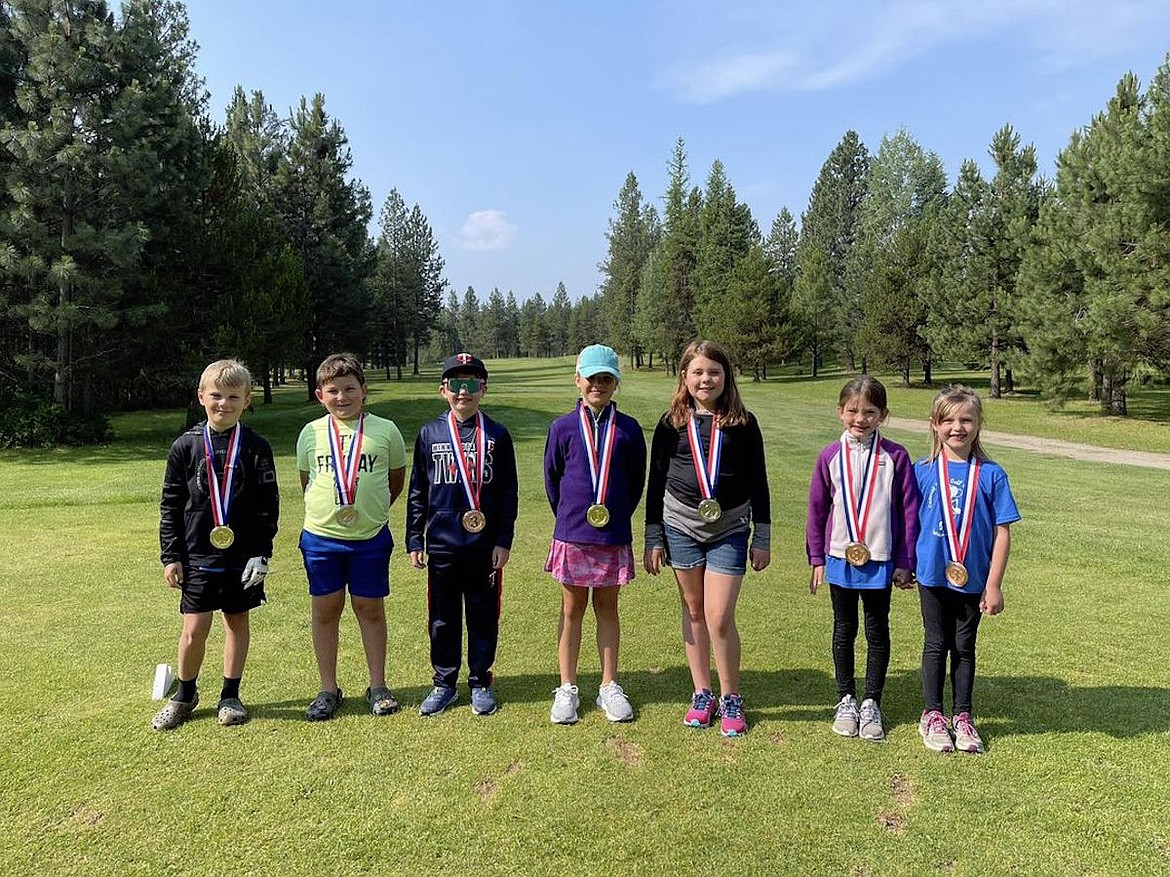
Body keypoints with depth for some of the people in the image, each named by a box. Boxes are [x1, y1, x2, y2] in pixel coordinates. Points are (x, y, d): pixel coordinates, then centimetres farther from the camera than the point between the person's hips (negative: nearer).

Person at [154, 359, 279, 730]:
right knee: (194, 629, 3)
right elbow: (170, 505, 4)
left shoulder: (256, 448, -3)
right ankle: (184, 695, 26)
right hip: (198, 556, 0)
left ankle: (230, 696, 27)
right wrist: (170, 556, 1)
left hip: (242, 556, 0)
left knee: (238, 622, 11)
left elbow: (268, 505, -2)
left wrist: (261, 554, -7)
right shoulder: (186, 446, 0)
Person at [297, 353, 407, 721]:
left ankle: (378, 686, 21)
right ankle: (328, 689, 22)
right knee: (325, 610, 9)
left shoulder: (385, 430, -3)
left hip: (371, 537, -1)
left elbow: (396, 480, 9)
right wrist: (324, 512, 12)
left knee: (370, 608, 8)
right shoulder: (311, 433, 2)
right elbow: (306, 480, 16)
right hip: (321, 536, 2)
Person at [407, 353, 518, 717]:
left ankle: (481, 683, 25)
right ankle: (444, 683, 27)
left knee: (484, 616, 9)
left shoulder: (497, 435, 0)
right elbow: (417, 491, 7)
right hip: (441, 544, 1)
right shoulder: (429, 434, 3)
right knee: (442, 618, 11)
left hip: (485, 546, -1)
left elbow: (508, 493, 2)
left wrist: (503, 541, -3)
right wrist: (414, 540, 5)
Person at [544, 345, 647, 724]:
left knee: (608, 608, 12)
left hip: (614, 536, 1)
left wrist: (618, 517, 10)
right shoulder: (563, 427, -2)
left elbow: (637, 481, 8)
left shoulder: (628, 429, 0)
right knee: (572, 609, 9)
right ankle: (567, 688, 20)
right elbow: (551, 478, 8)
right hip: (572, 534, 0)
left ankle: (609, 686, 23)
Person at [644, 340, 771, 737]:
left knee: (720, 618, -6)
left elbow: (758, 481, 4)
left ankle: (731, 699, 14)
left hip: (730, 529, -2)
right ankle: (702, 694, 25)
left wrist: (762, 537, 3)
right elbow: (656, 481, 6)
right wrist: (653, 539, 5)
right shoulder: (671, 423, 2)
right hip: (681, 526, 2)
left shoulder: (742, 423, -1)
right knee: (693, 611, 11)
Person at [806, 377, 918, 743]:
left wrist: (904, 563, -3)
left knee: (877, 632, 10)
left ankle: (871, 703, 24)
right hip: (840, 559, 2)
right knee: (844, 630, 14)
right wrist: (817, 559, 4)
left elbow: (909, 510, -3)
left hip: (880, 561, -1)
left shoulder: (895, 457, -7)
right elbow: (817, 510, 3)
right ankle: (846, 699, 28)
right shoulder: (830, 457, -2)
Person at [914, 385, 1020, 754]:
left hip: (973, 579, 0)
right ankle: (932, 715, 24)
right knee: (936, 644, 12)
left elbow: (1002, 532, -5)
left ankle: (963, 716, 28)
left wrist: (994, 585, -7)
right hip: (933, 575, 0)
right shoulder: (923, 471, -4)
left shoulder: (991, 474, -6)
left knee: (964, 647, 14)